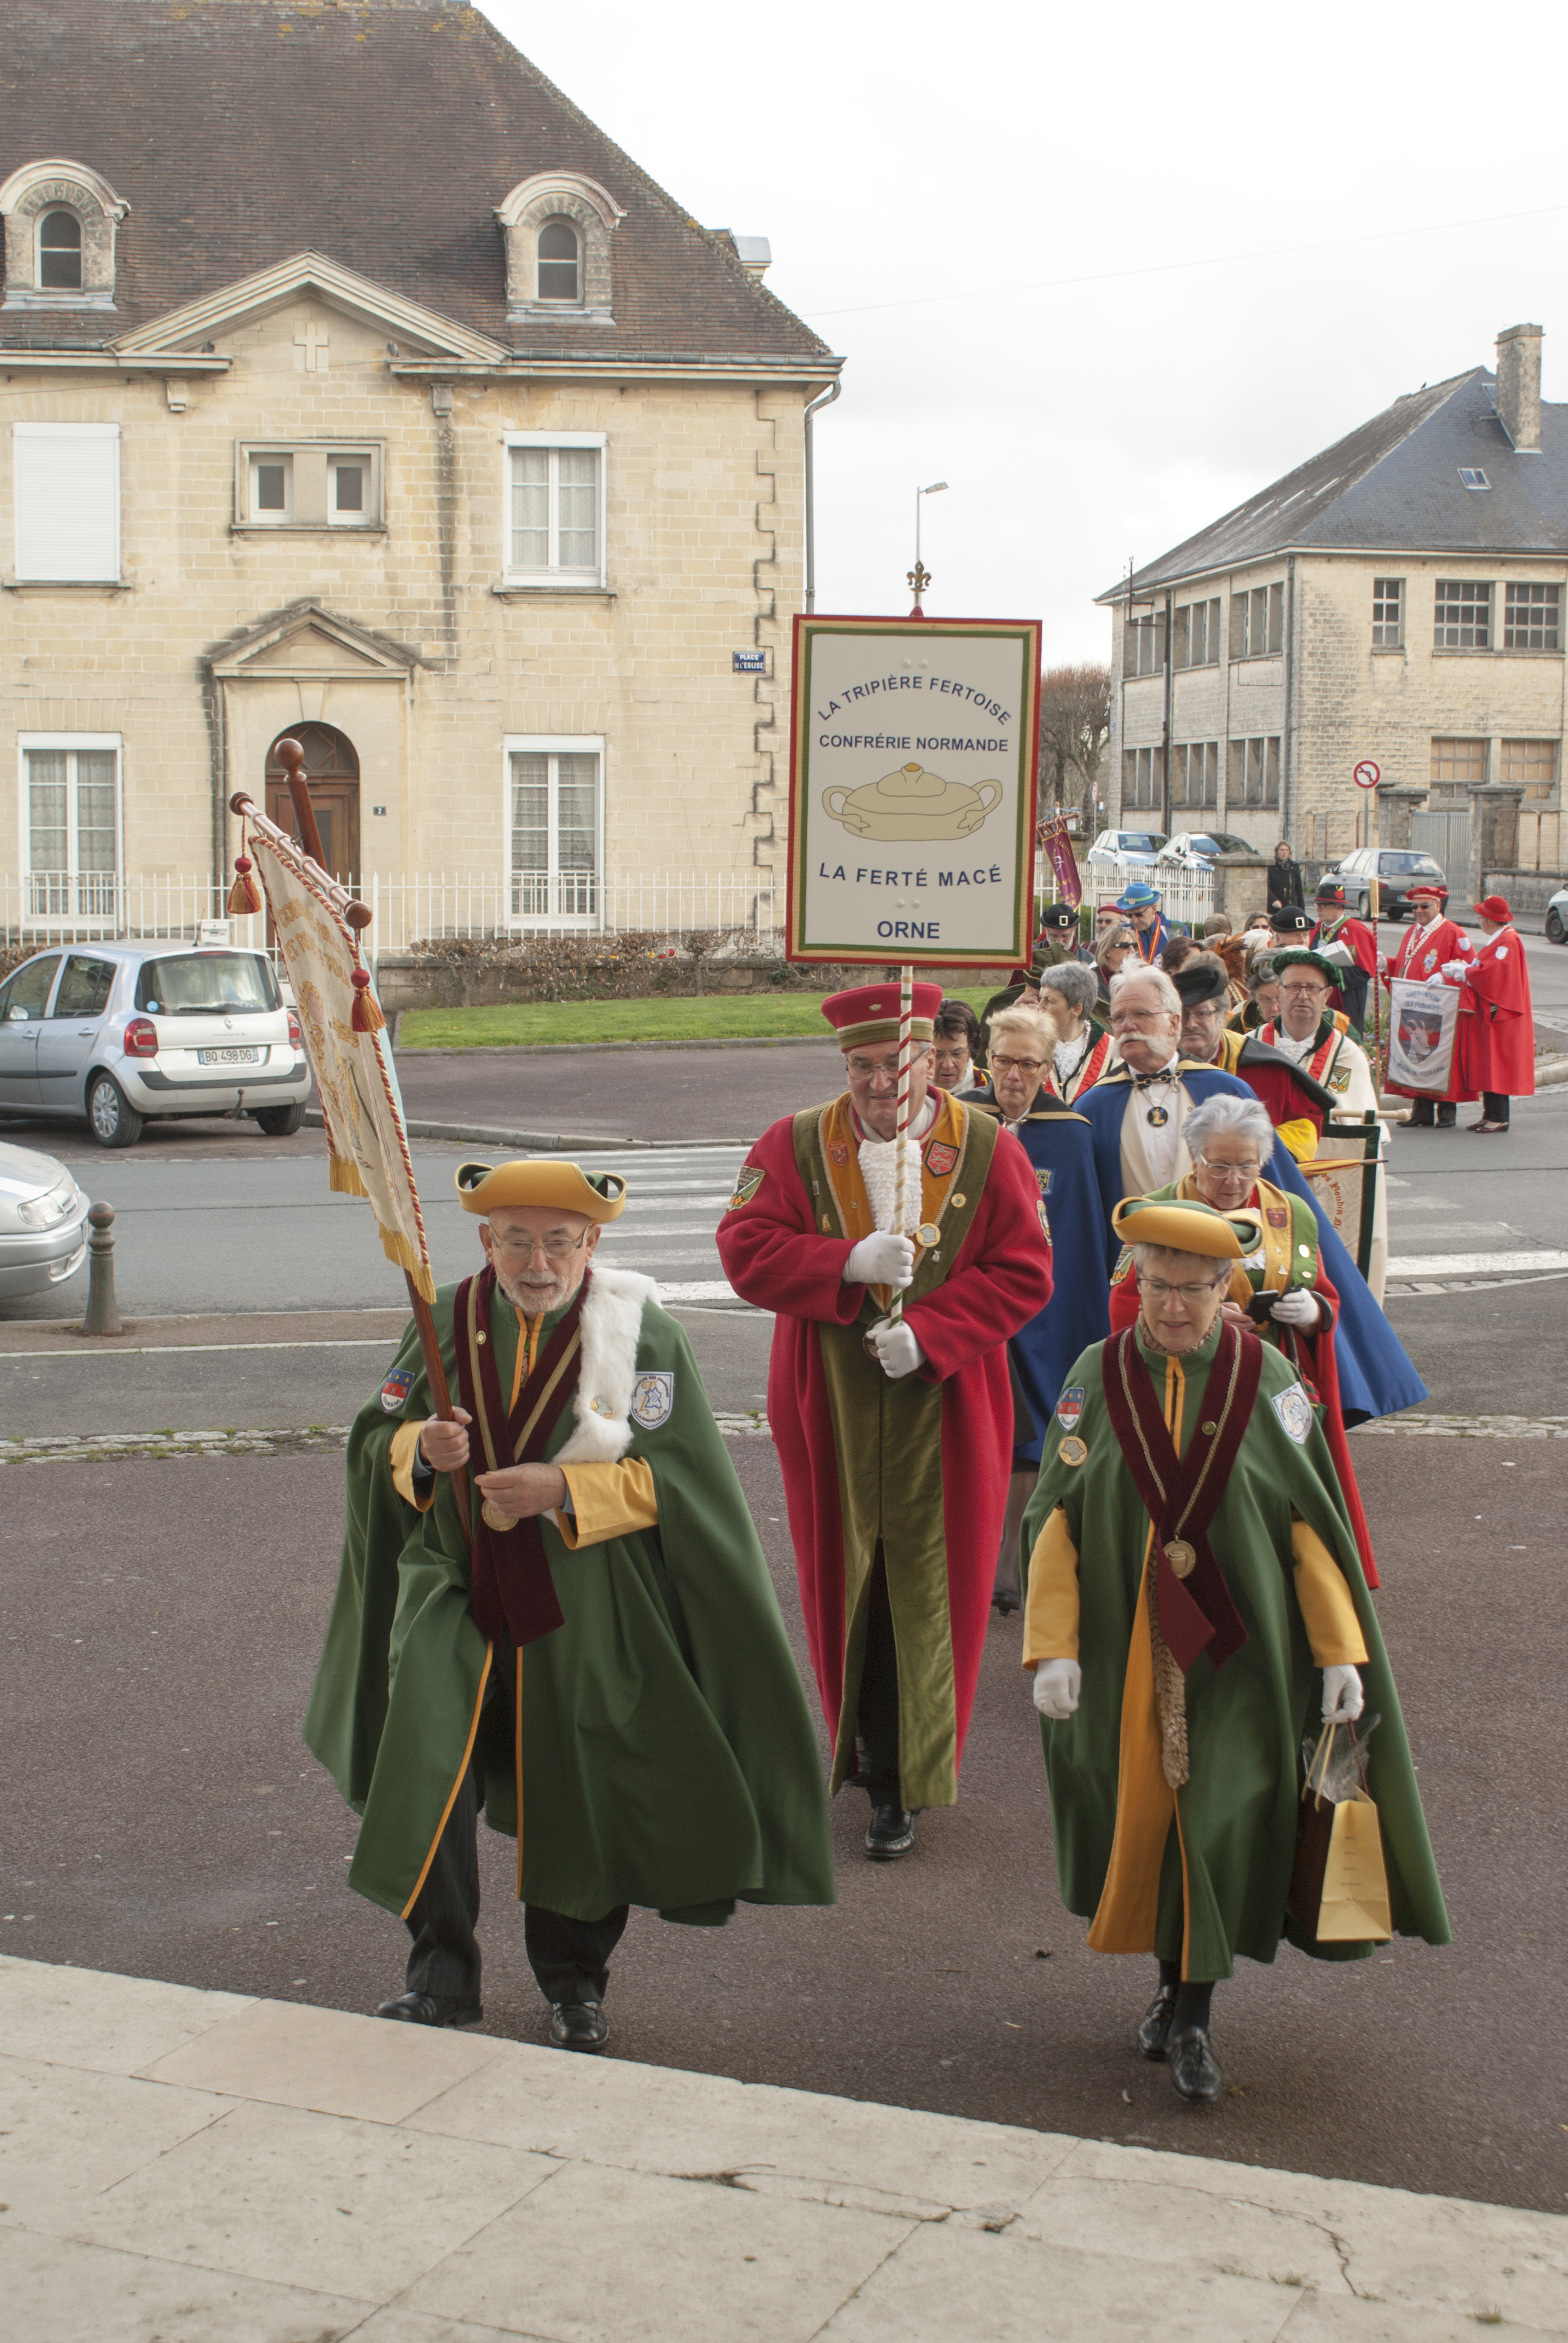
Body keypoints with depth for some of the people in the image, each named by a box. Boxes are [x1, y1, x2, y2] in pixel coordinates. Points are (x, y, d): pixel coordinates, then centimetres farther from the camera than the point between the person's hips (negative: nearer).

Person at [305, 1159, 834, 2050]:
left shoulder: (642, 1335, -6)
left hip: (590, 1608, -2)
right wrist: (420, 1448, -14)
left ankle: (575, 1979, 29)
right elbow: (378, 1437, 9)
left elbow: (669, 1478, -9)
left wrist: (563, 1490, -22)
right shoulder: (449, 1322, 4)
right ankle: (442, 1974, 2)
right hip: (459, 1585, 2)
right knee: (425, 1767, -13)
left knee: (580, 1789, 8)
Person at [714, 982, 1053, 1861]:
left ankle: (907, 1780, 9)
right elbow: (746, 1249, -5)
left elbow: (1023, 1271, -3)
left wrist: (929, 1332, -15)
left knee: (930, 1587, -1)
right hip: (831, 1411, 1)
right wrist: (849, 1264, -19)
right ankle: (878, 1766, 21)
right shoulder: (795, 1146, 2)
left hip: (945, 1406, -1)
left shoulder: (986, 1148, -1)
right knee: (848, 1583, 6)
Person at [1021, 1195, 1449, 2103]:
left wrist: (1340, 1649, -5)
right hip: (1127, 1649, 2)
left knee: (1224, 1822, -4)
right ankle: (1176, 1983, 30)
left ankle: (1196, 2014, 9)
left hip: (1239, 1650, -2)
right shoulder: (1098, 1377, 0)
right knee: (1145, 1815, 11)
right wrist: (1054, 1646, -8)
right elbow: (1057, 1519, -1)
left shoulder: (1268, 1380, -4)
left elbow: (1314, 1524, -2)